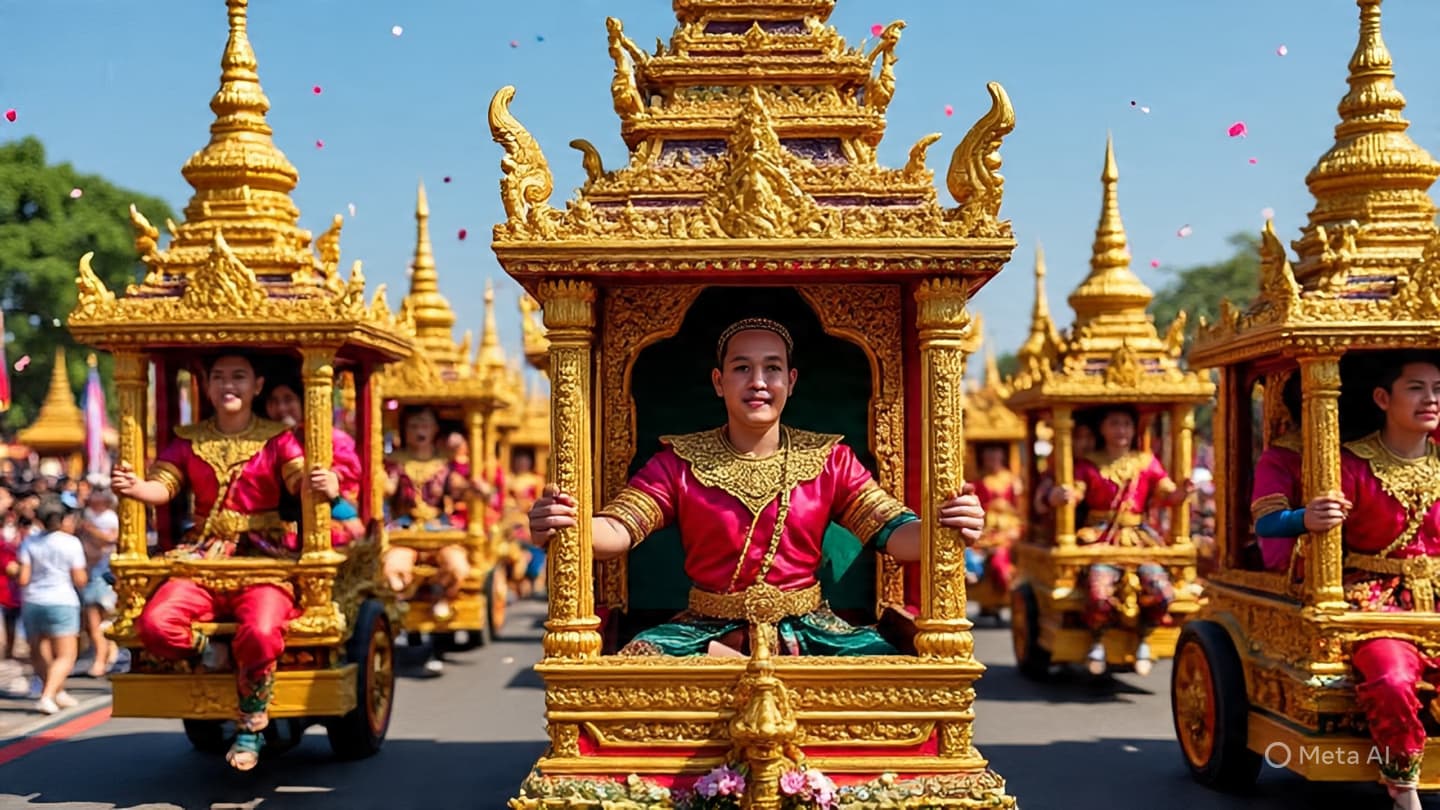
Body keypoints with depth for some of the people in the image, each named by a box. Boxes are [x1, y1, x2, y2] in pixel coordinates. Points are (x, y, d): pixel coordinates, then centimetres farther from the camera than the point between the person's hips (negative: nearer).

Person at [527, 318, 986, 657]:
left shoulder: (829, 459, 6)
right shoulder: (680, 461, 4)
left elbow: (892, 533, -3)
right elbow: (618, 530, -7)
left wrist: (946, 530, -27)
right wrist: (562, 527, -31)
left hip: (804, 625, 1)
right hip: (707, 626, 0)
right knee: (635, 660, -32)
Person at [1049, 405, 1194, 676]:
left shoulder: (1147, 462, 14)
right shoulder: (1089, 464, 10)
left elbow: (1167, 494, 6)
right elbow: (1075, 493, -3)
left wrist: (1182, 491, -17)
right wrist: (1059, 496, -27)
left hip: (1140, 538, 2)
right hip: (1101, 539, -2)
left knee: (1159, 589, -25)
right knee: (1100, 592, -30)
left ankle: (1144, 639, 4)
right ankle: (1098, 640, 1)